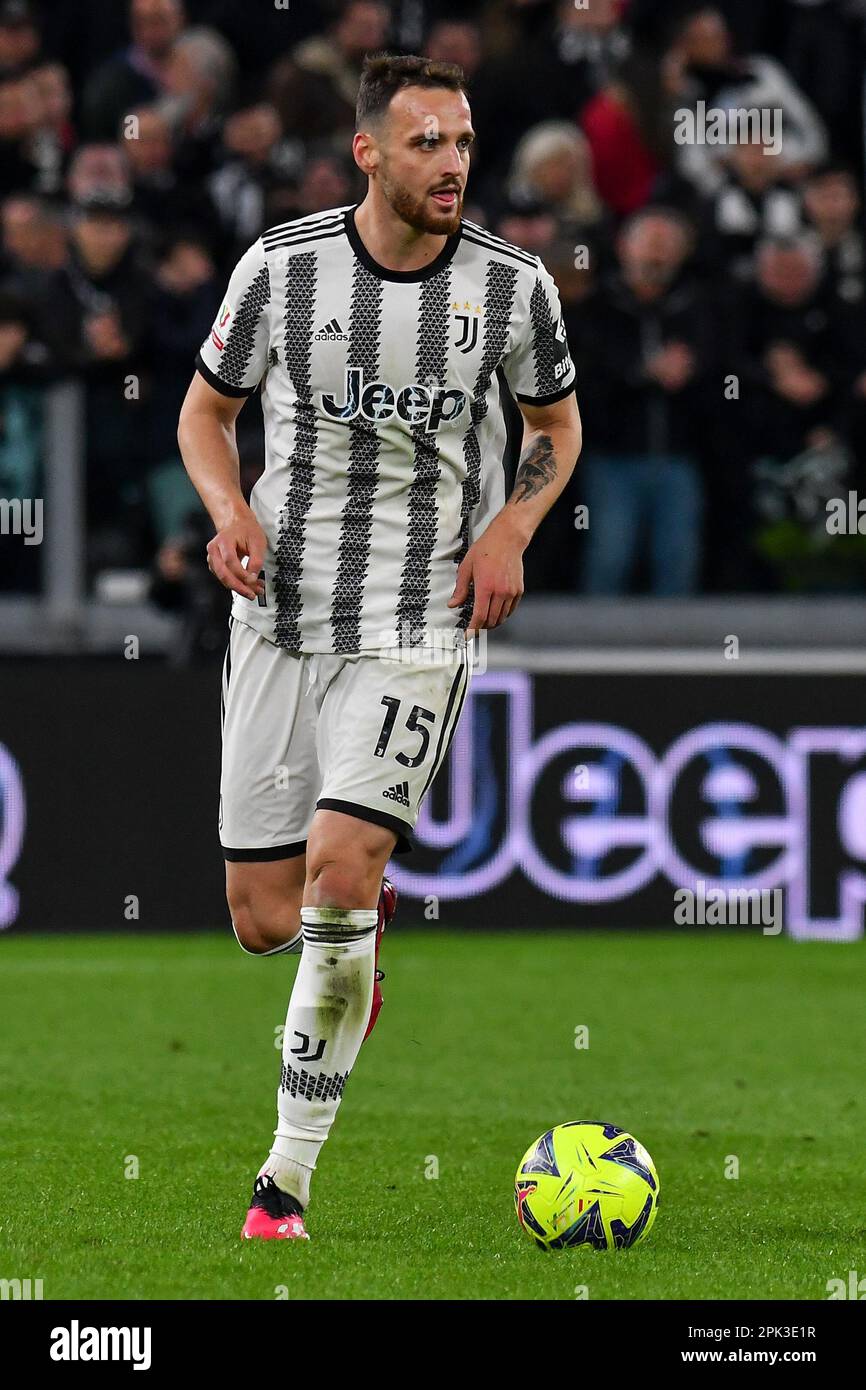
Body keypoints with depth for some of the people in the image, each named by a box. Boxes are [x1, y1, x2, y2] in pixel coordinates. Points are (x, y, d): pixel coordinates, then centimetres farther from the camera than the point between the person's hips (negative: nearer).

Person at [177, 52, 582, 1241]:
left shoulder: (513, 285, -3)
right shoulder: (281, 269, -5)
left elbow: (557, 424, 14)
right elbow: (207, 408, 10)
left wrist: (510, 527, -5)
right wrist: (229, 511, -10)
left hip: (418, 626, -2)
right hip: (280, 620, 2)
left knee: (336, 869, -20)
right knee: (263, 920, 3)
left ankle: (289, 1178, -9)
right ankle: (364, 922, 43)